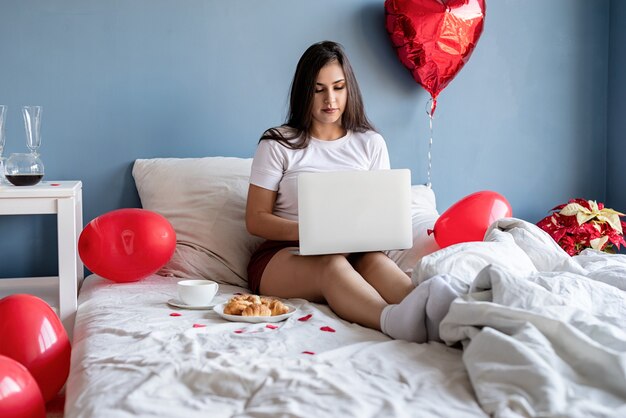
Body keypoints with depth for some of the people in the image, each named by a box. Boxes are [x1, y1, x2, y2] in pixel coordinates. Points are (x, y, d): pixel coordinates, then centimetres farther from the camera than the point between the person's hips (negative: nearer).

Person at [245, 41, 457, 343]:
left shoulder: (371, 143, 14)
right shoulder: (278, 144, 4)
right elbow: (255, 219, 0)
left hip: (355, 251, 3)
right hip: (283, 254, -2)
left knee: (374, 260, -34)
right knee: (332, 262, -37)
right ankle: (392, 318, -67)